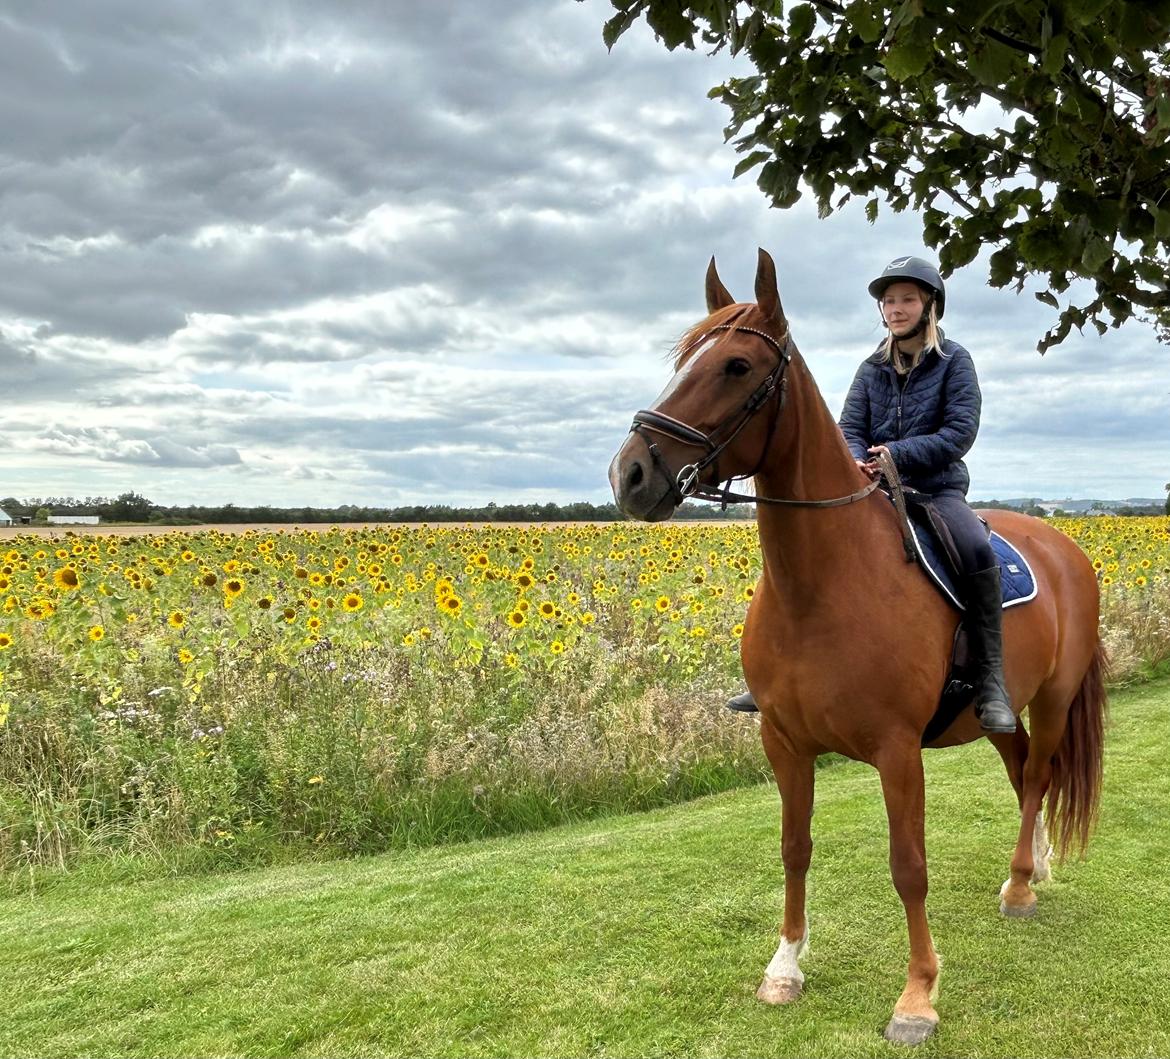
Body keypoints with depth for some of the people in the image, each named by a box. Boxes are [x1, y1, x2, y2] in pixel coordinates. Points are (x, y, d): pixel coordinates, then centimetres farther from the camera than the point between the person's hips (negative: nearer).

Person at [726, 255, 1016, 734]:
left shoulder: (954, 360, 2)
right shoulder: (872, 369, 13)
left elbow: (961, 431, -9)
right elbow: (849, 429, 4)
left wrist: (898, 454, -21)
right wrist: (856, 464, -20)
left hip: (937, 488, -4)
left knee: (978, 551, -34)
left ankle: (991, 684, -26)